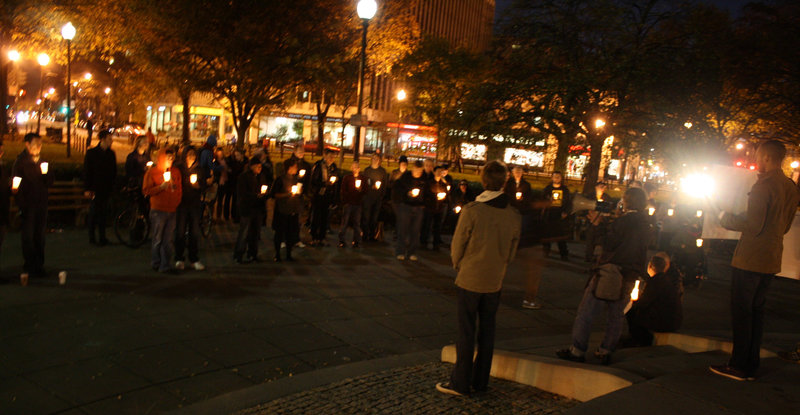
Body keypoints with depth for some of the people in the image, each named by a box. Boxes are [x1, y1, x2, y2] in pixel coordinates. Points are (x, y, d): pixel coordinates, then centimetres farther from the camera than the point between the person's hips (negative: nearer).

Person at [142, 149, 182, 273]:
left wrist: (177, 201, 9)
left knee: (169, 240, 3)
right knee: (157, 239, 1)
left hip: (172, 210, 4)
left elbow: (179, 188, 22)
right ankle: (156, 264, 14)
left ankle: (166, 265, 10)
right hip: (158, 210, -4)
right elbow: (146, 190, -4)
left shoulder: (176, 171, 14)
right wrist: (161, 187, -15)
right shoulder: (152, 172, 1)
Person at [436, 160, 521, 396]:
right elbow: (512, 250, 5)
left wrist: (459, 267, 10)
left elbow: (457, 245, -8)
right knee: (487, 331, 13)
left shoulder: (472, 210, -16)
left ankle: (461, 383, 11)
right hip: (495, 282, 4)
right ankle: (480, 381, 23)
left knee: (466, 332, 4)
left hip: (470, 280, -4)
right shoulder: (514, 215, -2)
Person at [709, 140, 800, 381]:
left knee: (741, 311, -1)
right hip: (771, 260, 8)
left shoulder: (763, 186, -16)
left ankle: (739, 366, 4)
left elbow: (753, 226, -20)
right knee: (756, 311, 14)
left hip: (750, 260, -8)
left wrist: (726, 218, -4)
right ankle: (751, 366, 19)